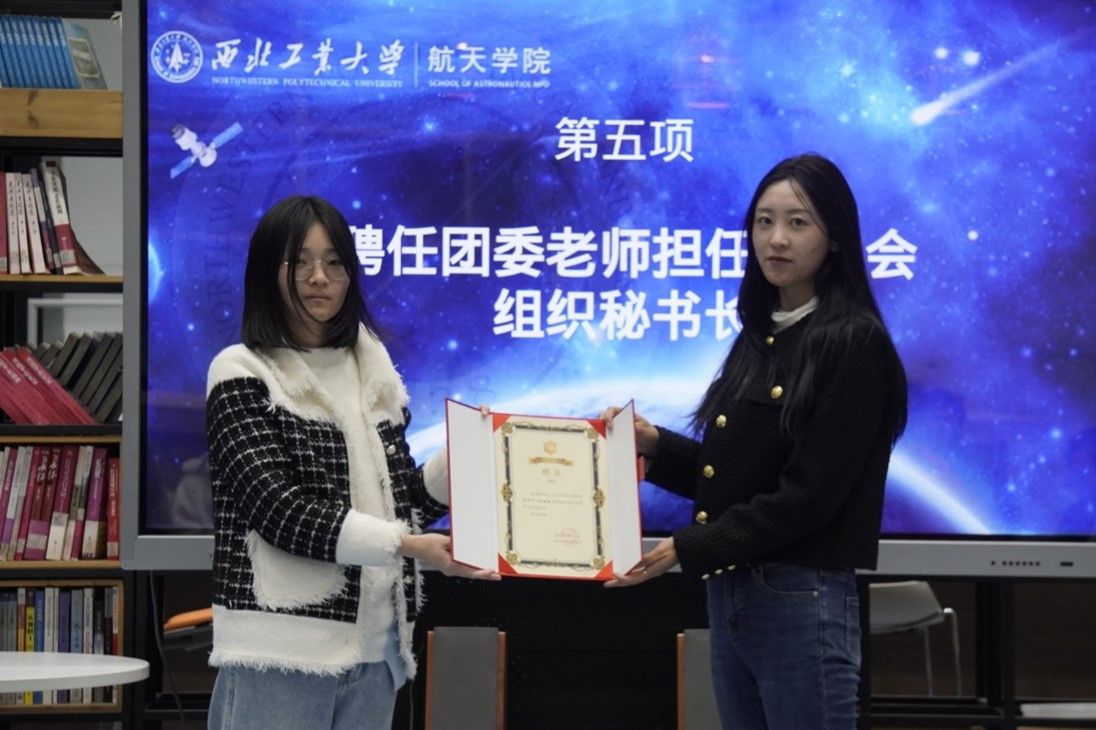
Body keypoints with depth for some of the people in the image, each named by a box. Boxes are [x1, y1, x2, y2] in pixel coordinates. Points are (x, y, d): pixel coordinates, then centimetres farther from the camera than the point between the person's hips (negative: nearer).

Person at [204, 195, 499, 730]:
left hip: (373, 646, 5)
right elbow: (277, 508, -13)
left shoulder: (373, 371, 15)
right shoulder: (242, 375, -2)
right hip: (282, 647, -5)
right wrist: (404, 544, -22)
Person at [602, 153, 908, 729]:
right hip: (729, 593, 8)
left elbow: (810, 493, -17)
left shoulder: (854, 344, -10)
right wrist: (656, 445, 1)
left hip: (804, 601, -8)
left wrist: (687, 548, -18)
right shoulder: (760, 337, 13)